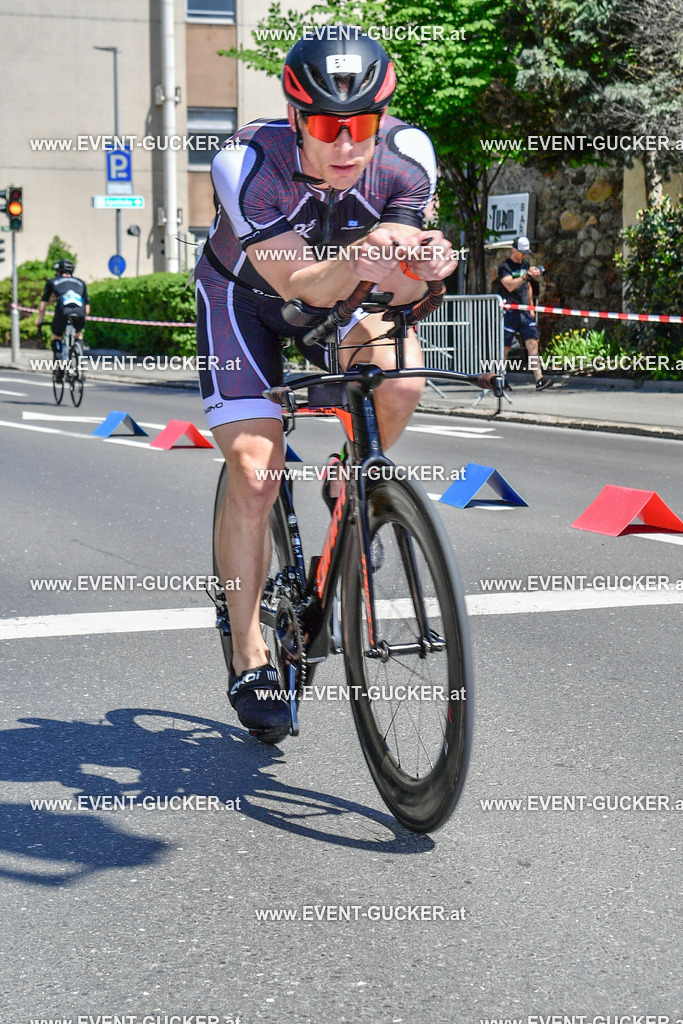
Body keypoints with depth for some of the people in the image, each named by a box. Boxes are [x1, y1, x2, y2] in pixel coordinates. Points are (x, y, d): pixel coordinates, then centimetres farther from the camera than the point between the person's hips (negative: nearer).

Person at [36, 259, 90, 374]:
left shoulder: (52, 282, 27)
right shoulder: (80, 282, 33)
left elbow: (42, 307, 26)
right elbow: (87, 309, 29)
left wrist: (39, 320, 43)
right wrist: (82, 319, 47)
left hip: (63, 311, -2)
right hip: (80, 313, 2)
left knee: (56, 336, 25)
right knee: (78, 334, 31)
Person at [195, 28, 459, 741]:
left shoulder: (407, 156, -26)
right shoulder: (248, 164, -34)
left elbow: (399, 289, -23)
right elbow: (302, 286, -38)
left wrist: (423, 267, -46)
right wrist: (359, 259, -58)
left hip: (342, 292, 3)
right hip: (246, 293, -3)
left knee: (402, 378, -28)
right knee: (254, 473, -15)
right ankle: (249, 660, -2)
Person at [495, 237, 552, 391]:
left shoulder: (525, 265, 16)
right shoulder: (504, 267, -6)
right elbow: (510, 285, -23)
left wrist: (531, 306, 21)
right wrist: (527, 275, -30)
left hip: (524, 312, 6)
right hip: (509, 312, -6)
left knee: (532, 343, -6)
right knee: (504, 347, 1)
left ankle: (539, 379, -12)